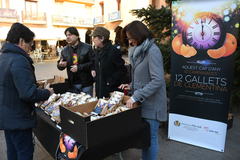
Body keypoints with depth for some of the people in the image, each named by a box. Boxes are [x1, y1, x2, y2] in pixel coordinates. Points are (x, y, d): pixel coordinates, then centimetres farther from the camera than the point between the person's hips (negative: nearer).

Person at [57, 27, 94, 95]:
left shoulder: (87, 47, -5)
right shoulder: (65, 50, 8)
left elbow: (92, 63, -12)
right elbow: (60, 66, 13)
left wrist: (79, 67, -21)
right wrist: (60, 65, -10)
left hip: (86, 83, -3)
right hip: (73, 84, 4)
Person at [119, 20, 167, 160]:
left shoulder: (152, 51, -16)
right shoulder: (139, 50, 11)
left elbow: (157, 80, -24)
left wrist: (136, 96, -23)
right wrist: (131, 86, 7)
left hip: (151, 104, -8)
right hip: (143, 102, 8)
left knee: (151, 137, 6)